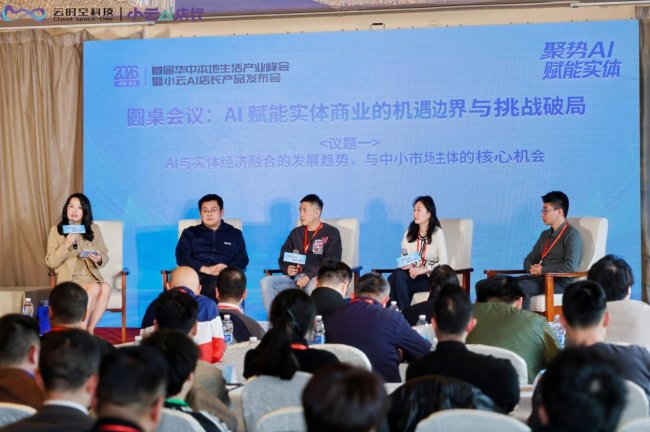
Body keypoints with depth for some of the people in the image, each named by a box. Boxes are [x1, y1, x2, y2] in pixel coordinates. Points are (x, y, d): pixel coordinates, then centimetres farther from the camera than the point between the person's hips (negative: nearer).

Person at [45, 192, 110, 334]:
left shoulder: (94, 229, 11)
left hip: (91, 277, 3)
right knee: (94, 288, -33)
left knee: (106, 288, -31)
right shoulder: (56, 230, 3)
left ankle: (90, 329, -23)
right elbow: (51, 262, -1)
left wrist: (99, 260, -10)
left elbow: (105, 256, 14)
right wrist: (66, 245, -15)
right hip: (69, 279, -3)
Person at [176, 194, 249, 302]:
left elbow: (242, 259, 14)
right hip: (197, 275, 0)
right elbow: (181, 257, 8)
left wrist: (227, 269, -10)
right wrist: (206, 269, -9)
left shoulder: (235, 234, 24)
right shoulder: (190, 233, 23)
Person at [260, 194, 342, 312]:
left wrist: (309, 276, -19)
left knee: (313, 287, -41)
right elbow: (283, 257, 22)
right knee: (266, 282, -19)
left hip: (317, 278, -5)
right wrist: (287, 268, -3)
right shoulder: (296, 233, 21)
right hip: (295, 277, 5)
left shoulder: (331, 233, 4)